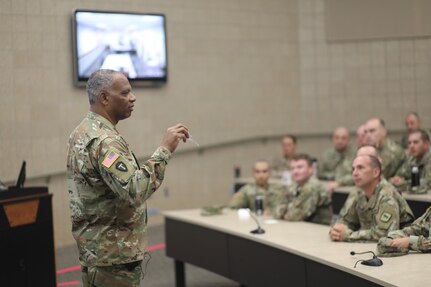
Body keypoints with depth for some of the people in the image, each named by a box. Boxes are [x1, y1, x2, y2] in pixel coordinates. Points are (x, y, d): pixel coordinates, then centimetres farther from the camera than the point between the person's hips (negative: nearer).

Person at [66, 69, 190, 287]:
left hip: (95, 249, 10)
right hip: (114, 254, -10)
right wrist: (164, 151, -29)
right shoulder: (104, 140, -21)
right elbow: (134, 191, -31)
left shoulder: (83, 132, 11)